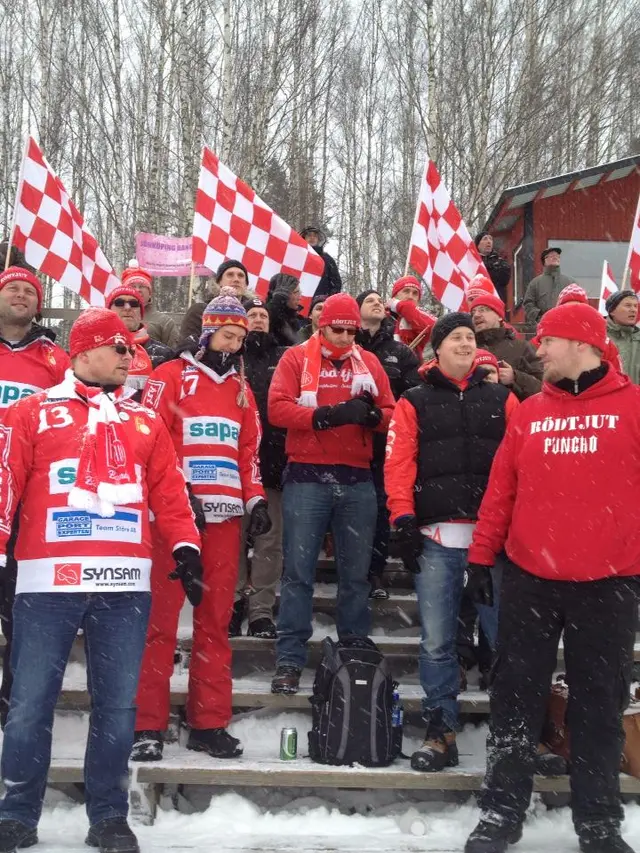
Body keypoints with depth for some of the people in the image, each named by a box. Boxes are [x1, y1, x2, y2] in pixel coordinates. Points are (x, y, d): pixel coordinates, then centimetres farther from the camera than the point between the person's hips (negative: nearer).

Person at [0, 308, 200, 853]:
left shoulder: (145, 423, 18)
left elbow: (169, 492, 14)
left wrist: (185, 545, 1)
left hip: (125, 584, 3)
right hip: (47, 582, -2)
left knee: (117, 704, 6)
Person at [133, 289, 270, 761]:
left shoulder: (241, 390, 19)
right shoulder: (171, 377, 2)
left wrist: (256, 499, 7)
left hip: (225, 515, 5)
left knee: (216, 620, 6)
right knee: (161, 617, -5)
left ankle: (209, 722, 12)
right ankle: (148, 724, 0)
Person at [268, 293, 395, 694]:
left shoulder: (369, 362, 13)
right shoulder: (296, 359, 4)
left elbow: (391, 414, 10)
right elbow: (278, 408, -9)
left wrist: (372, 414, -13)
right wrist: (326, 415, -20)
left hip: (357, 481, 3)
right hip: (307, 479, -3)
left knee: (356, 574, 8)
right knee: (299, 571, -2)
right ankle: (290, 660, 4)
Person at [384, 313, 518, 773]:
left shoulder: (501, 398, 13)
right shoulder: (415, 403, 11)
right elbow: (399, 463, 2)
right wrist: (402, 519, -9)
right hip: (436, 539, 0)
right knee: (437, 642, 4)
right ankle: (441, 731, 15)